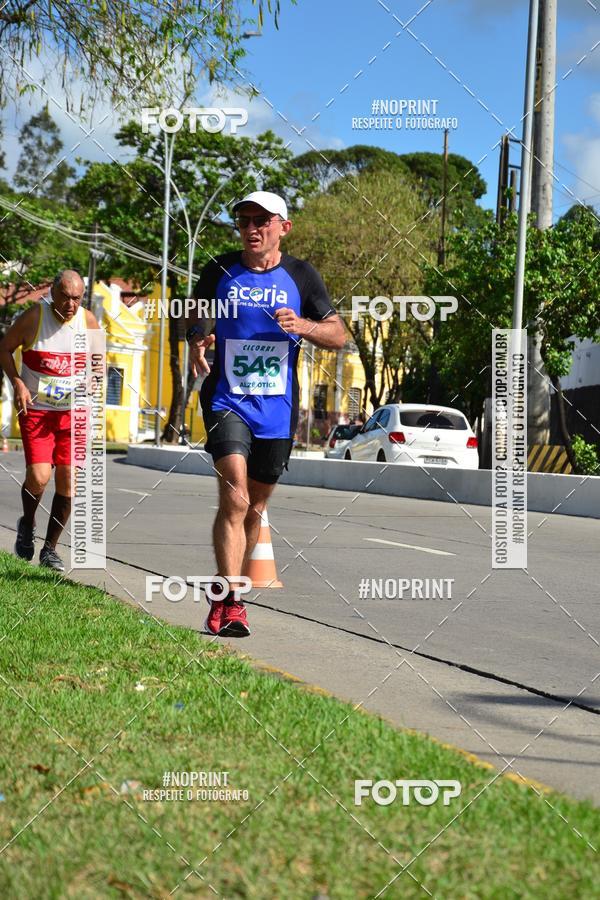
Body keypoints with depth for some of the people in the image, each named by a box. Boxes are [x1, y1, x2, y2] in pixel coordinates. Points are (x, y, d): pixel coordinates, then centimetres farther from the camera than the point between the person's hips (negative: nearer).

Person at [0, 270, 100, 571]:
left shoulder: (88, 321, -3)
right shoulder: (33, 317, -11)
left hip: (73, 411, 3)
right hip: (36, 409, -3)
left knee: (68, 480, -2)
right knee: (38, 476, -15)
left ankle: (50, 549, 14)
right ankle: (27, 524, 18)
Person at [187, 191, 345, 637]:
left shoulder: (302, 276, 3)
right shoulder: (220, 271, 2)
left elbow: (339, 335, 6)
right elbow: (195, 317, 17)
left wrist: (303, 326, -14)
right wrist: (197, 341, -6)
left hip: (277, 409, 2)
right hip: (226, 400, -2)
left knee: (254, 508, 12)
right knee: (234, 498, -20)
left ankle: (225, 594, 29)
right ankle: (230, 601, -21)